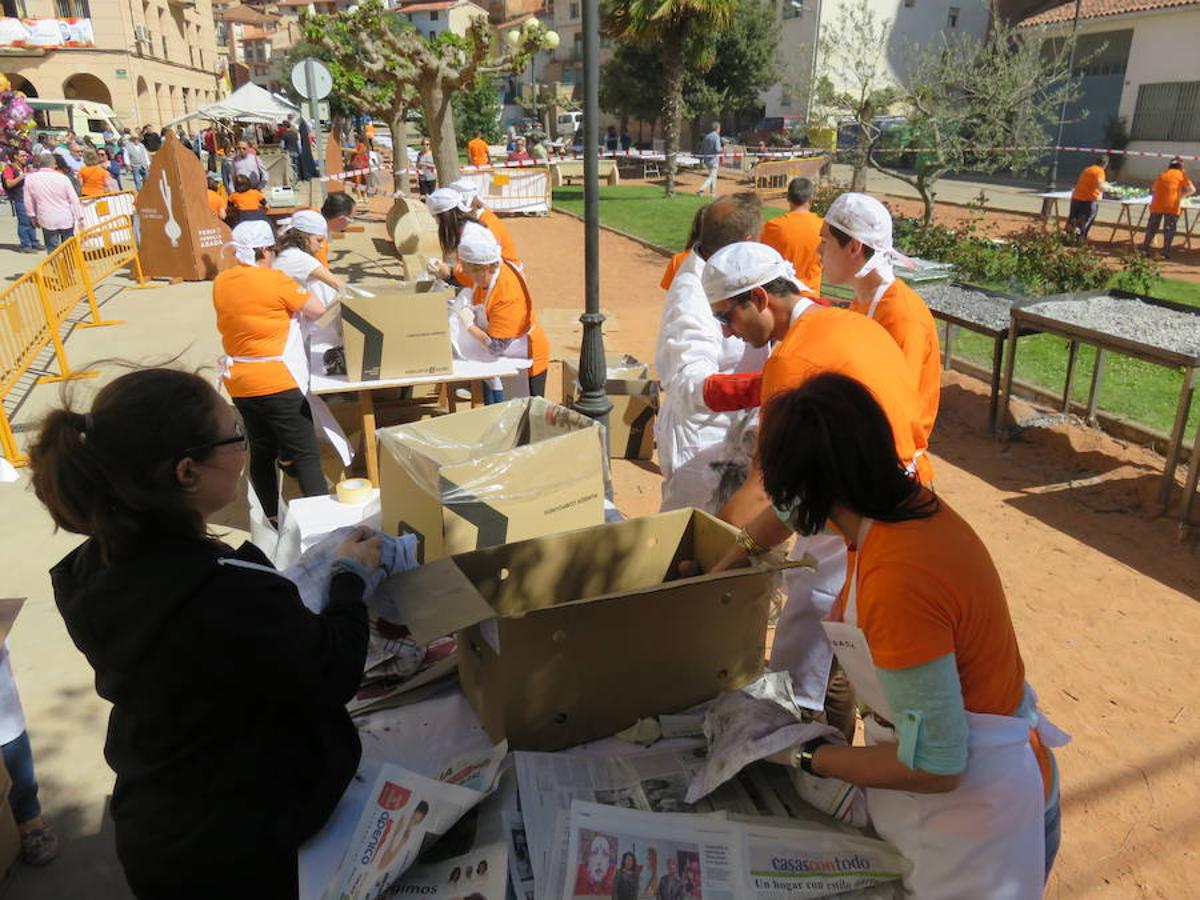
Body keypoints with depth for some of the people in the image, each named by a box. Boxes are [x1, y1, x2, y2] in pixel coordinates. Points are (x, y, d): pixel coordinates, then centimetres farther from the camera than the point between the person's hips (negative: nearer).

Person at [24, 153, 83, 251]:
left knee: (52, 249, 4)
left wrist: (32, 216, 18)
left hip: (47, 220, 0)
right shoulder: (63, 178, -7)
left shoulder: (30, 178, -2)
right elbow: (74, 200, -5)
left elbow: (28, 200, 4)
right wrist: (80, 218, 2)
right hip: (66, 220, 0)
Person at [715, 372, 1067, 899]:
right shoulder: (902, 497, -9)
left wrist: (803, 756, -17)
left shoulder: (898, 584, -35)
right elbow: (789, 507, 12)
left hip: (974, 810, -8)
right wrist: (718, 573, 24)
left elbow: (935, 767, -29)